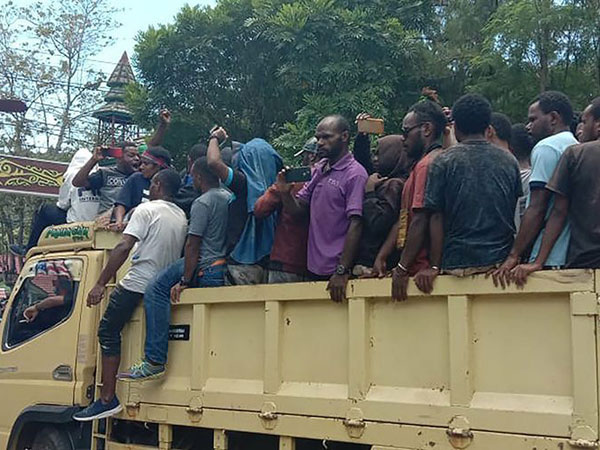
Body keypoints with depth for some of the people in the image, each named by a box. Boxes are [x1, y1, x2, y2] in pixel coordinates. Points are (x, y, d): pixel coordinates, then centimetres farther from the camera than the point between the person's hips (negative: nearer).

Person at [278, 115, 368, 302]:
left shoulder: (355, 174, -11)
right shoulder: (318, 169, 11)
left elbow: (355, 225, -17)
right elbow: (298, 210, 11)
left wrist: (342, 272, -21)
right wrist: (285, 192, -10)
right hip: (314, 267, 7)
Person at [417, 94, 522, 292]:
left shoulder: (444, 162, -3)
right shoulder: (509, 161, 7)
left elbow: (436, 218, -4)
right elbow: (519, 214, 12)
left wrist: (435, 266, -1)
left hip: (459, 263, -3)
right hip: (502, 260, 3)